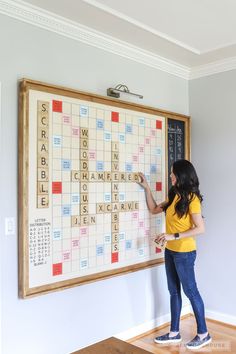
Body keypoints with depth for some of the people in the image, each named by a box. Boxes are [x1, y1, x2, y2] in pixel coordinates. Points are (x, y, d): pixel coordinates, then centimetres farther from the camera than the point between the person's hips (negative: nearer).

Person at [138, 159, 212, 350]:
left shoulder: (191, 198, -16)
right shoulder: (174, 196, 8)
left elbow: (200, 228, -18)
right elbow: (154, 209, 16)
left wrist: (174, 236, -24)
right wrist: (146, 187, 9)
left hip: (184, 253, -8)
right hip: (170, 251, 8)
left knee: (191, 291, 4)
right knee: (174, 292, 14)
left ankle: (204, 334, 19)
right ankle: (174, 333, 25)